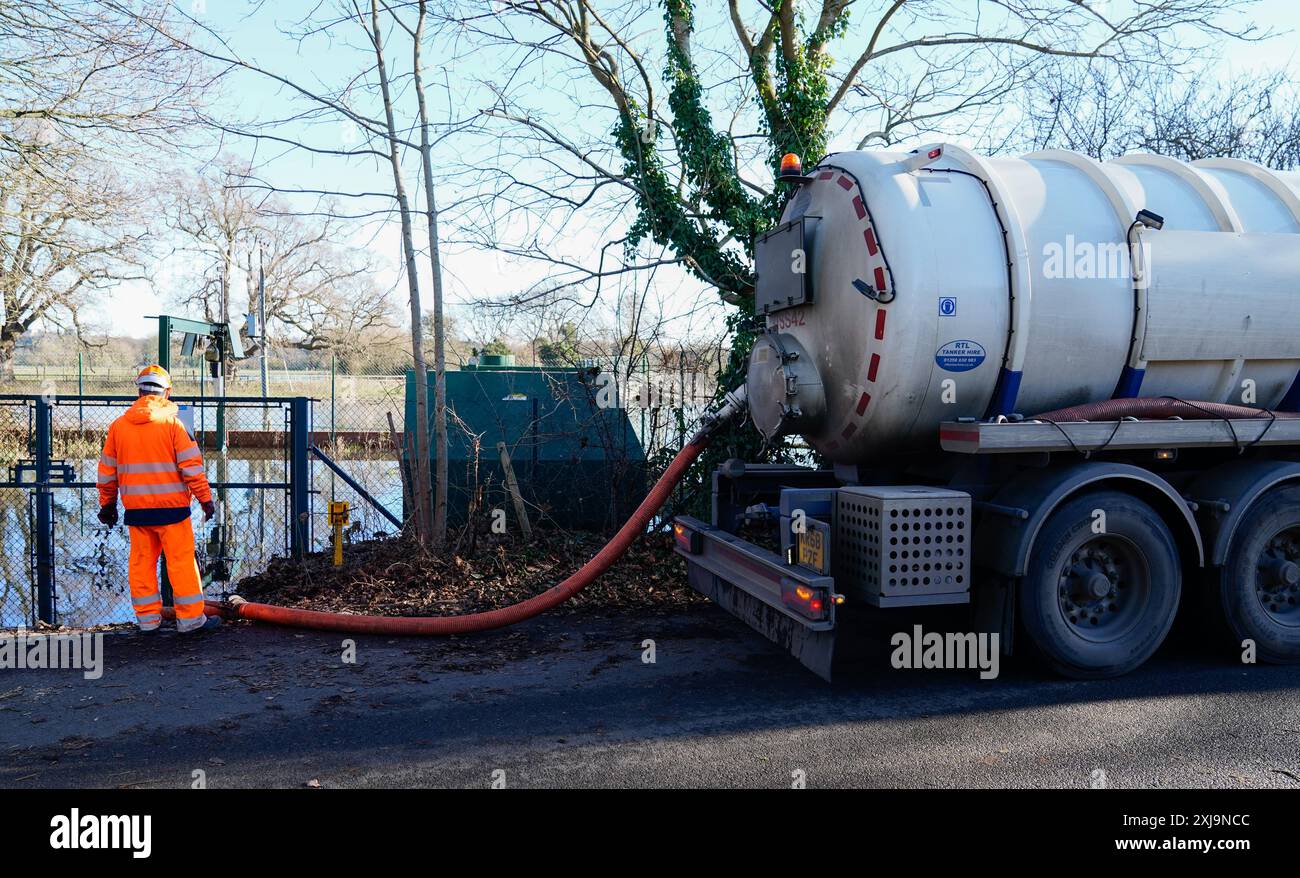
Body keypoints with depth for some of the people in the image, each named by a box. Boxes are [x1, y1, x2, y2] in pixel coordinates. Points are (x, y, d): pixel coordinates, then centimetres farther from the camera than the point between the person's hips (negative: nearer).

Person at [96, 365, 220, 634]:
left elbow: (107, 471, 13)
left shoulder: (118, 426, 6)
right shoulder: (171, 423, -7)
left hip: (135, 508, 4)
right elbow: (191, 466, -10)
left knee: (141, 561, 11)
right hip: (171, 506, -4)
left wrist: (107, 504, 23)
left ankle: (147, 619, 16)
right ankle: (190, 618, 5)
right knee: (181, 561, 1)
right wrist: (205, 499, -3)